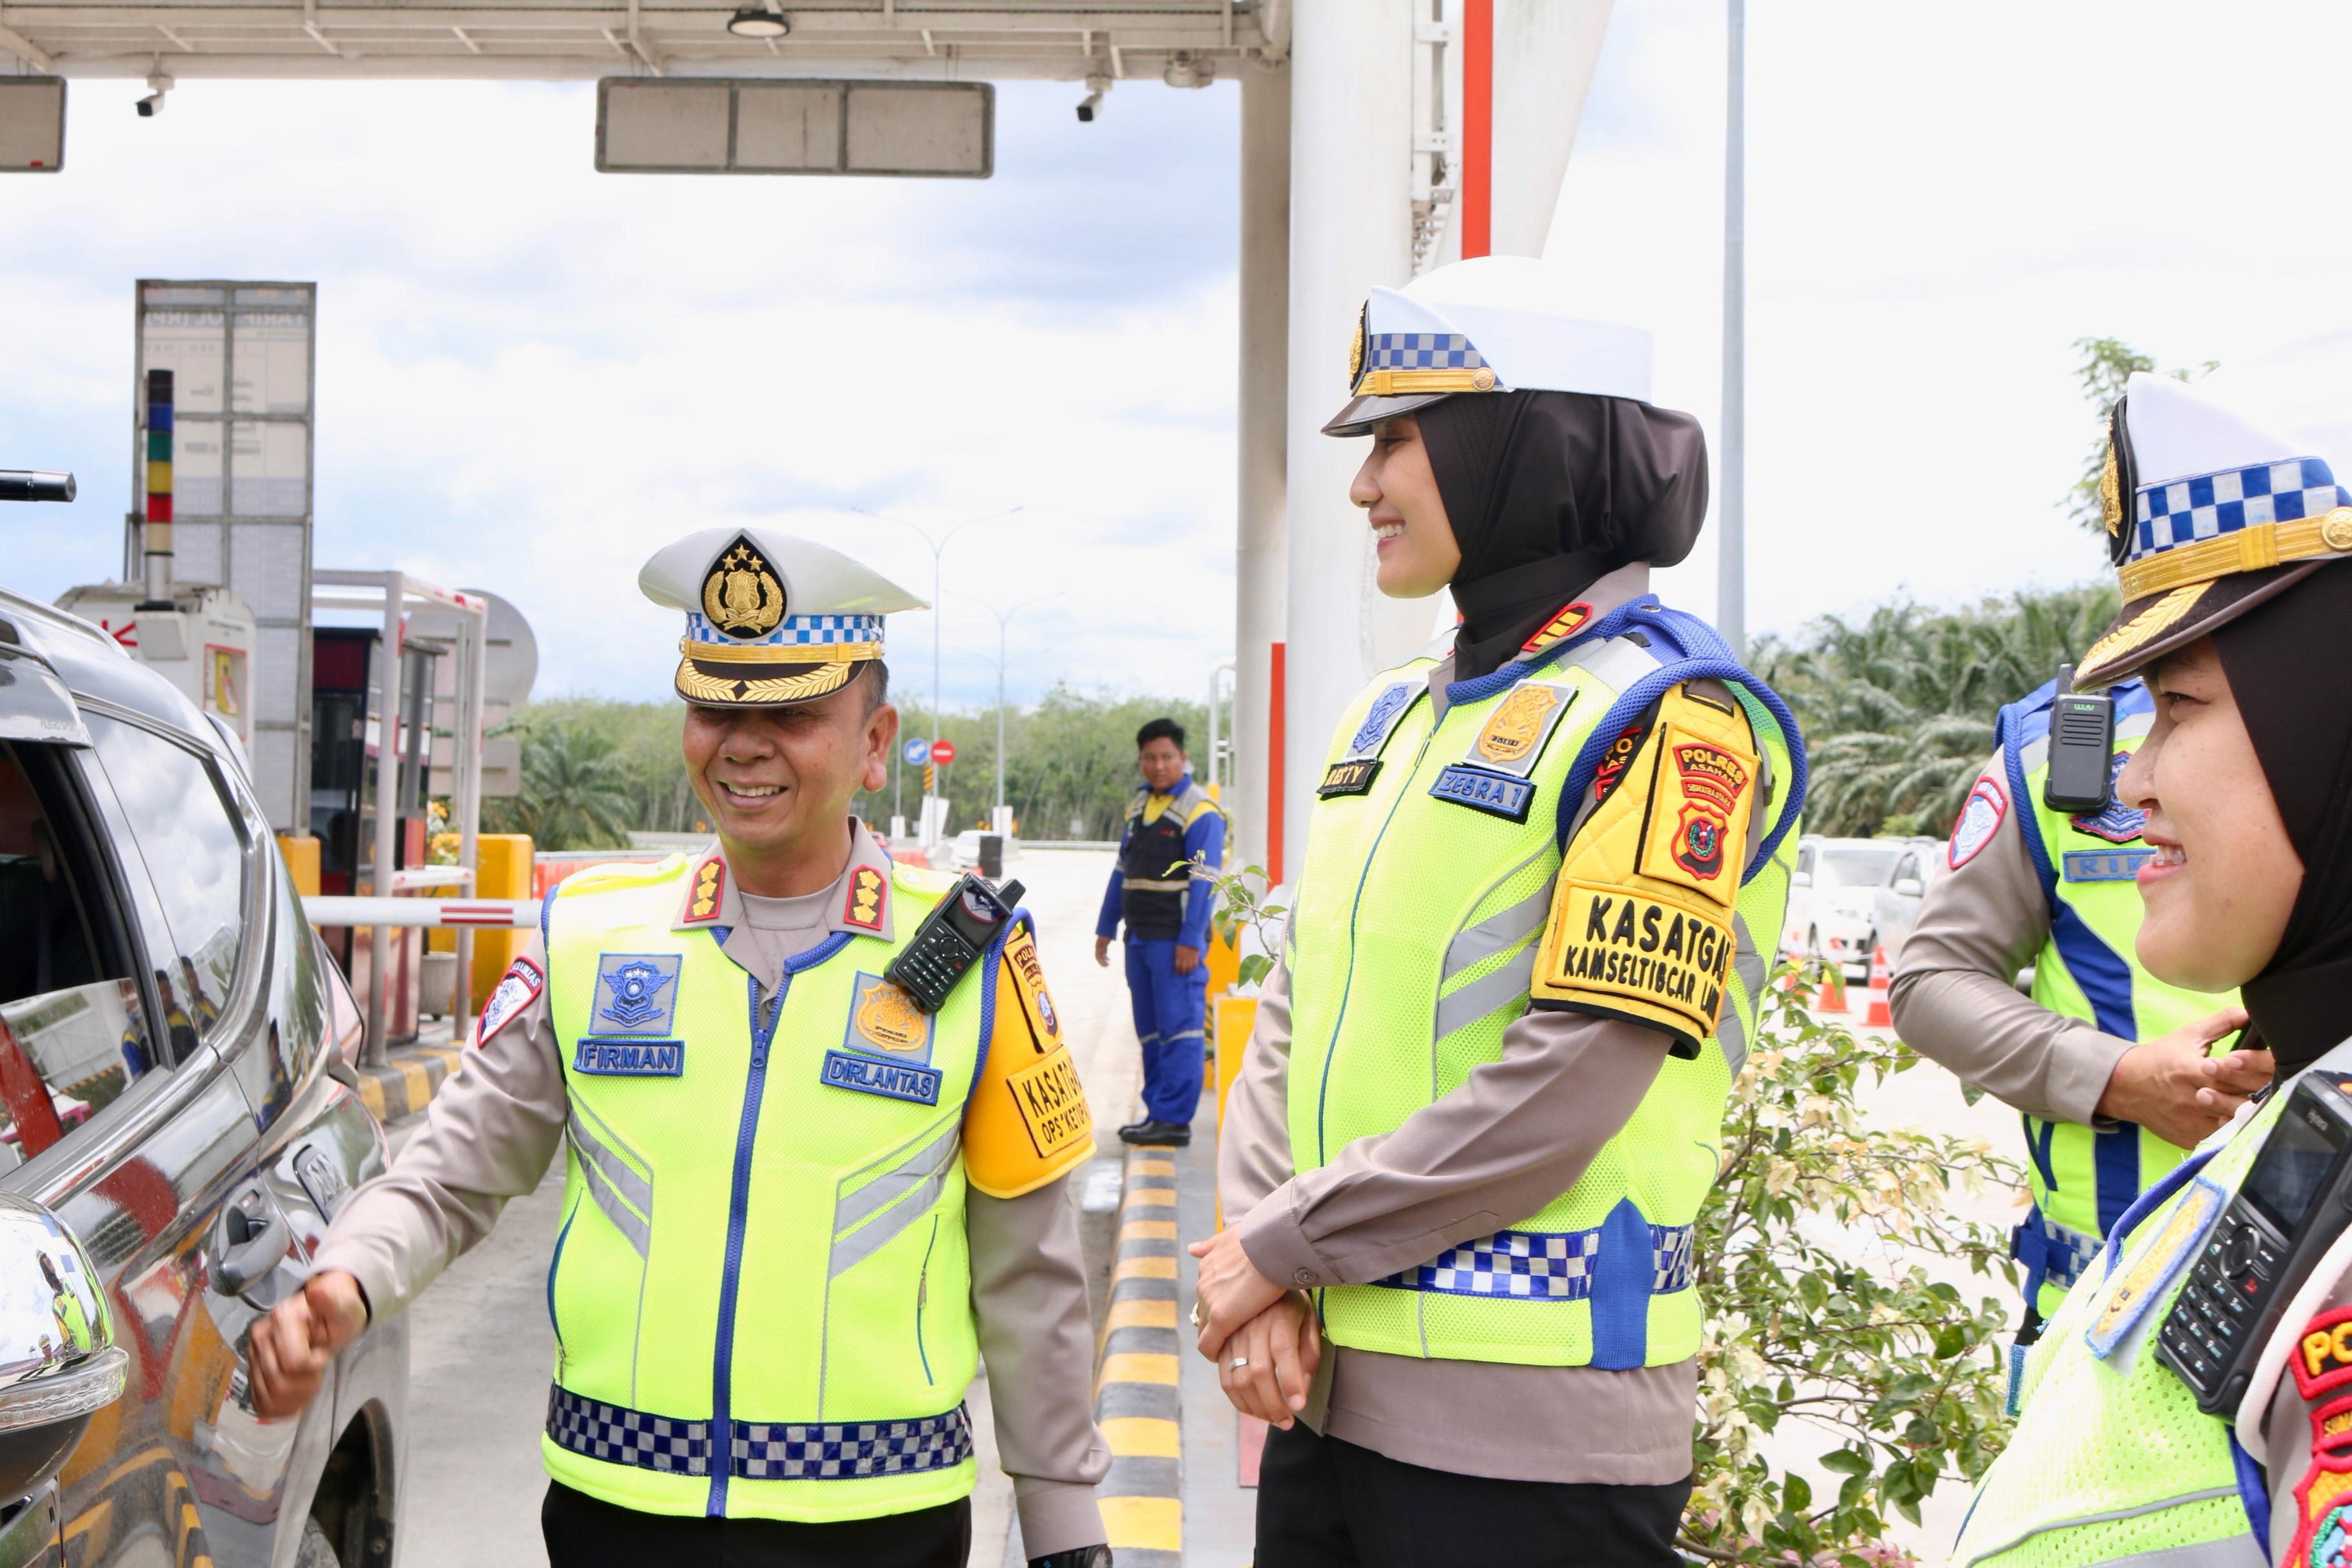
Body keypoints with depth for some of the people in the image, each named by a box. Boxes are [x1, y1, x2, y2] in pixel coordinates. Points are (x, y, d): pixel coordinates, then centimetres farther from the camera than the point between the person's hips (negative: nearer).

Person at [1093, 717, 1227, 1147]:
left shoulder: (1201, 811, -8)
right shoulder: (1139, 805, 16)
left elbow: (1203, 882, -14)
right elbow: (1122, 869, 21)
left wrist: (1190, 941, -19)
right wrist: (1106, 929, 18)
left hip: (1176, 938, -8)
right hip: (1140, 936, 8)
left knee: (1180, 1027, -7)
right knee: (1150, 1031, 11)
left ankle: (1175, 1119, -7)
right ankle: (1157, 1112, 16)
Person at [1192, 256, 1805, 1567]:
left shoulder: (1668, 720, -11)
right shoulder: (1394, 718, 13)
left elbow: (1568, 1086, -19)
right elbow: (1296, 1017, 10)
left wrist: (1283, 1246, -12)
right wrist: (1264, 1283, -4)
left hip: (1532, 1427, -6)